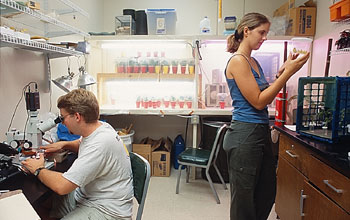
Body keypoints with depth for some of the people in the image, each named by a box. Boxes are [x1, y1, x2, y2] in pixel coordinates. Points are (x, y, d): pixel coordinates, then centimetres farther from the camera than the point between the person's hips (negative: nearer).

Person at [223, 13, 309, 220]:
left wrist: (283, 71, 7)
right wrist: (288, 73, -14)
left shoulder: (254, 62, 13)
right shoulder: (238, 61, -14)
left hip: (261, 133, 9)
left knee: (267, 193, 21)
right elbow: (258, 102, -17)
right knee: (244, 198, 8)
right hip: (245, 135, -9)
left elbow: (267, 95, 16)